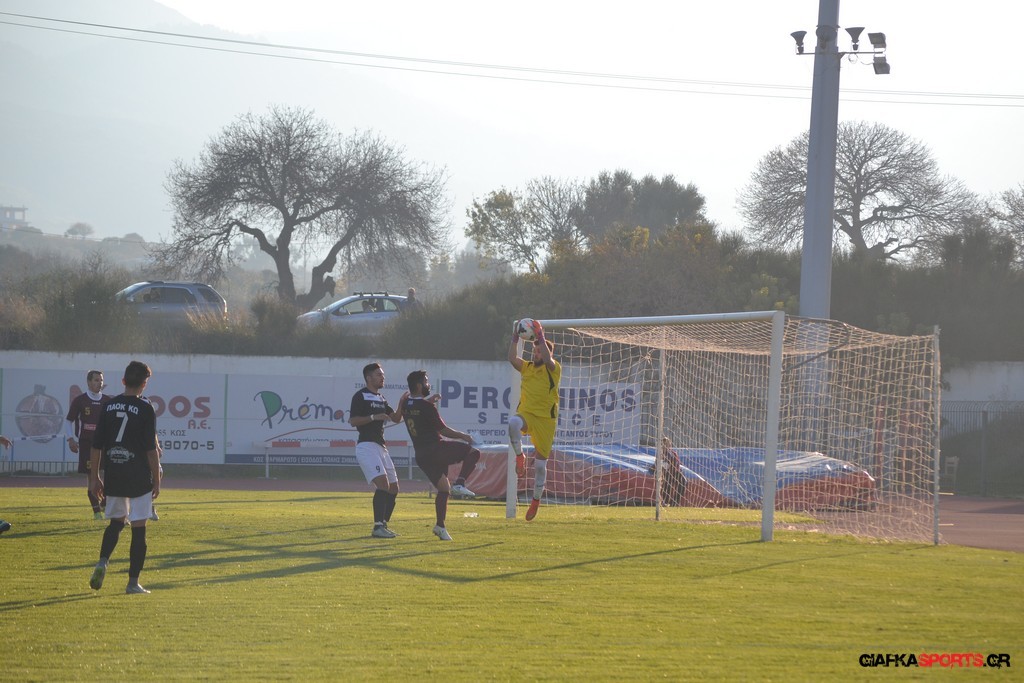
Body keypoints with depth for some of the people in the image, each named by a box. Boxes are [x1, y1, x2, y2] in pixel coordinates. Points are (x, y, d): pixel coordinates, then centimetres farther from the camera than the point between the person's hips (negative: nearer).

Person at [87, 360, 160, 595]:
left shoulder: (108, 406, 4)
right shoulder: (145, 409, -8)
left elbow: (97, 445, 6)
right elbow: (151, 449, -9)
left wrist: (94, 477, 14)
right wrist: (156, 480, -2)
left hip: (113, 477, 4)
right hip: (138, 479, -4)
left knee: (116, 522, 21)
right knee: (138, 529, 2)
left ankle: (102, 563, -1)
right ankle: (133, 582, 1)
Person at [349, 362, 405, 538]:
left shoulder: (381, 399, 21)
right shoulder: (360, 396, -4)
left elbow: (396, 418, 19)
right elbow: (352, 421, -12)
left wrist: (402, 404, 3)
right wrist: (374, 417, -20)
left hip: (381, 447, 9)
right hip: (366, 445, -9)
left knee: (393, 488, 7)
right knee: (383, 484, -23)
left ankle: (383, 525, 16)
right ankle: (378, 527, -26)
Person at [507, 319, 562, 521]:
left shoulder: (553, 369, 0)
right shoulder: (527, 368, 13)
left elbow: (547, 360, -22)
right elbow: (512, 358, -2)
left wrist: (540, 337, -22)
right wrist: (515, 338, -9)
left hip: (545, 419, -2)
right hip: (526, 413, 2)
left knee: (540, 464, 3)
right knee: (514, 423, -39)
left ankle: (536, 501, 19)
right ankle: (519, 457, -18)